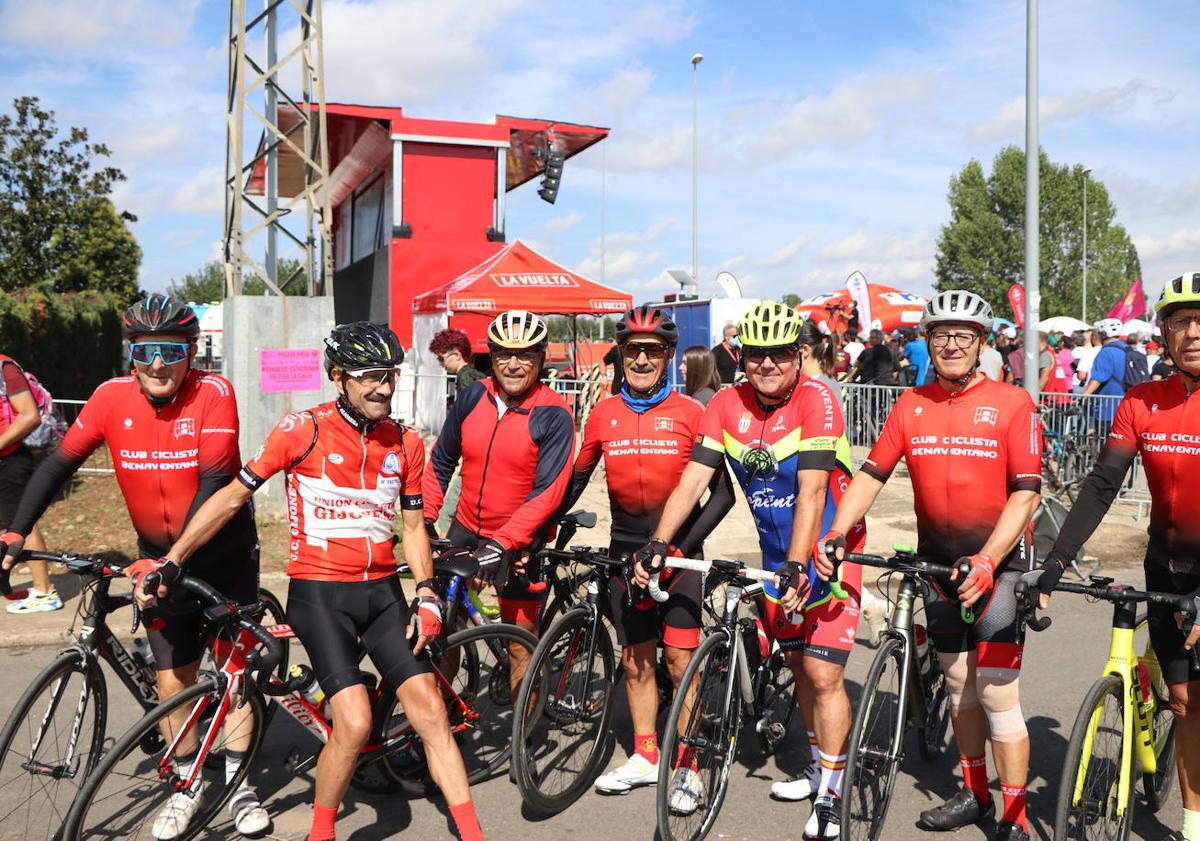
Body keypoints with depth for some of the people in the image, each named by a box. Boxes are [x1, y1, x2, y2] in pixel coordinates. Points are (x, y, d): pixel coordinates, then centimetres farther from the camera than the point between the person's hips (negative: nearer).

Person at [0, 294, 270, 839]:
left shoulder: (213, 393, -20)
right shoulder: (112, 396, -10)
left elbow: (213, 484, -26)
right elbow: (60, 464, -5)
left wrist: (176, 559, -34)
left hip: (224, 552, -2)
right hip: (158, 556, 2)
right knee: (172, 680, 4)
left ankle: (237, 783, 20)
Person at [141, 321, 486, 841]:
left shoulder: (405, 443, 5)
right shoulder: (303, 430, -8)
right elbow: (232, 497, -3)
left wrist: (426, 595, 1)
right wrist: (169, 563, -6)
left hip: (382, 591, 4)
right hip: (319, 591, -4)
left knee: (430, 711, -4)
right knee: (355, 721, -15)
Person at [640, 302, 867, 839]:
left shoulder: (816, 400, -21)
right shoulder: (728, 405, -7)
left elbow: (811, 490, -29)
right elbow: (693, 478, -12)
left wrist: (798, 566, -37)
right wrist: (658, 543, -23)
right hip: (777, 553, 5)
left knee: (823, 675, -7)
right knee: (799, 665, 17)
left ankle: (830, 796, 8)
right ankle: (819, 768, 36)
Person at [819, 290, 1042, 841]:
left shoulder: (1012, 404, -8)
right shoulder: (911, 405, 4)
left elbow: (1025, 492, -12)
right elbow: (871, 474, 1)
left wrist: (988, 559, -23)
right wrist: (836, 534, -12)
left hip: (998, 558, -4)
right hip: (938, 559, 5)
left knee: (995, 691, -5)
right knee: (958, 682, 15)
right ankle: (975, 794, 31)